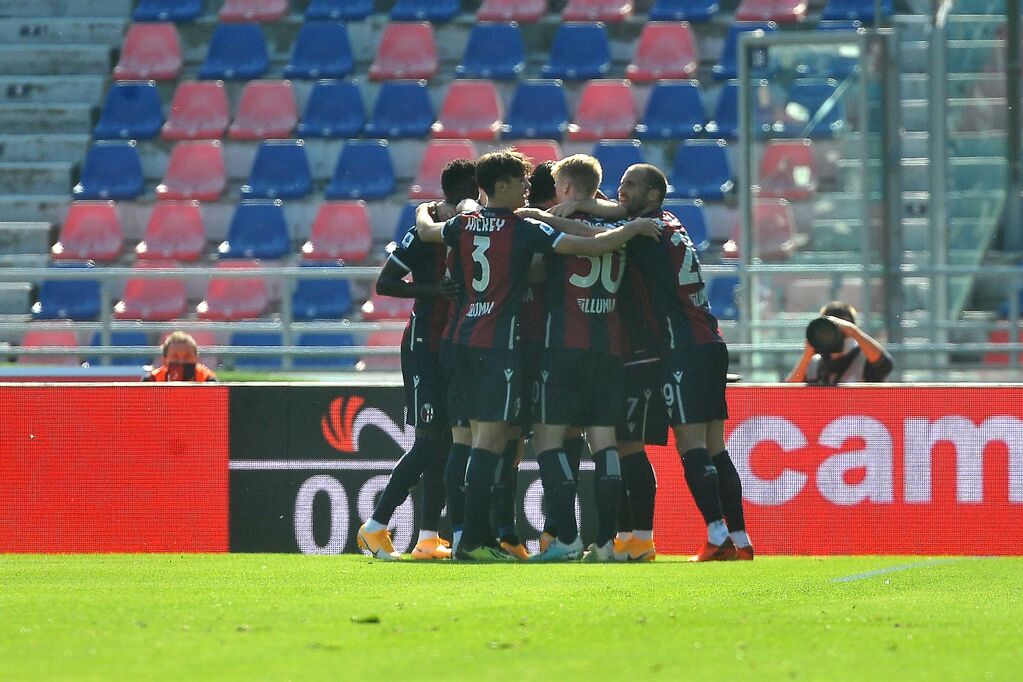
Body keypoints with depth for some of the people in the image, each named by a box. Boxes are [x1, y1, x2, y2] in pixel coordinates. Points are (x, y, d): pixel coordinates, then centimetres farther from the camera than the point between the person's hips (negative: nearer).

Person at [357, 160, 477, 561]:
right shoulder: (427, 230, -11)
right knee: (430, 439, -12)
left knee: (446, 439, 4)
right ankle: (375, 526, -6)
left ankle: (428, 538, 6)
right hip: (426, 344, -8)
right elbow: (385, 283, -12)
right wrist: (434, 289, -23)